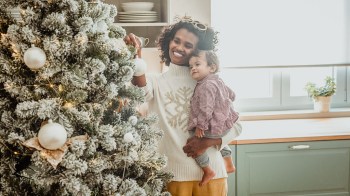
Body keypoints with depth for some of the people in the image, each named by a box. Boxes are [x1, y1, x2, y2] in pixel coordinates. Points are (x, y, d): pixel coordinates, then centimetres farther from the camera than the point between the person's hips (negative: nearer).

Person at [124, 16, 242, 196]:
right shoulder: (156, 81, 2)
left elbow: (235, 125, 3)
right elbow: (142, 90, -22)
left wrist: (207, 142, -13)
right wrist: (136, 56, -39)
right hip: (173, 173, 0)